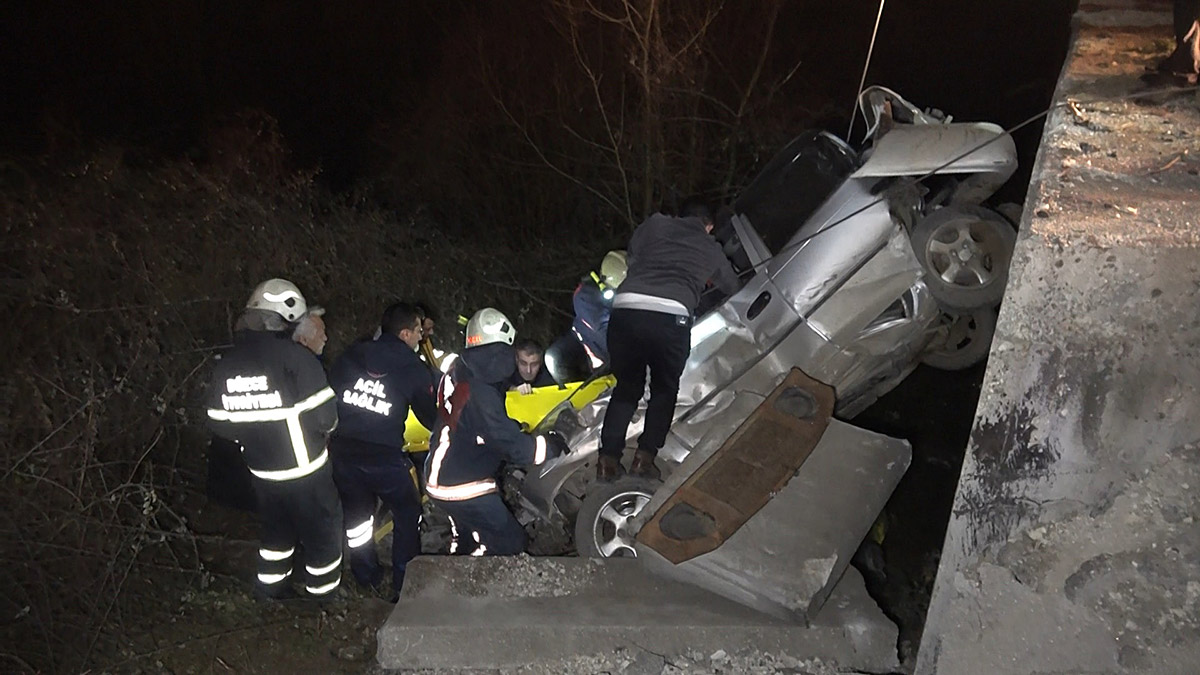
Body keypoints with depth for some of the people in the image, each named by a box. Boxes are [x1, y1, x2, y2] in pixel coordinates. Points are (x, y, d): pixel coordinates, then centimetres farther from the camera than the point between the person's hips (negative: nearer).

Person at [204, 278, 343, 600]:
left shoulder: (225, 363, -1)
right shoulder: (295, 357, -22)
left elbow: (218, 422, 6)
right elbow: (323, 416, -23)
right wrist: (326, 427, 0)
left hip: (261, 471, 6)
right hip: (305, 471, -6)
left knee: (277, 530, 26)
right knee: (323, 535, 11)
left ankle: (271, 591, 39)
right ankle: (323, 597, 23)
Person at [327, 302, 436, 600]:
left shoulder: (350, 355, 6)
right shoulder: (414, 370, -3)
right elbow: (430, 416, 3)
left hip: (342, 451, 4)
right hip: (384, 458, -4)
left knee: (356, 513, 22)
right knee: (407, 516, 15)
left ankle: (367, 578, 36)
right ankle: (404, 585, 18)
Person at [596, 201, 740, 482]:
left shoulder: (656, 224, 22)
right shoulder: (712, 249, 24)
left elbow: (632, 257, 27)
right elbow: (732, 285, 40)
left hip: (625, 309, 2)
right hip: (670, 317, -2)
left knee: (626, 387, 19)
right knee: (664, 390, 20)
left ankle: (607, 459, 10)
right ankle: (645, 456, 6)